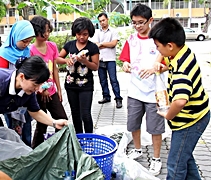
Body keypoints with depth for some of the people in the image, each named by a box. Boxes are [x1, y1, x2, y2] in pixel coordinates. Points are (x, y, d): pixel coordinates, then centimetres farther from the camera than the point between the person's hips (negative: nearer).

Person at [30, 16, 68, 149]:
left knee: (62, 120, 8)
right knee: (42, 124, 5)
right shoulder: (30, 50, -14)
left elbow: (55, 69, 8)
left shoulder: (52, 46, 2)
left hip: (52, 92, 5)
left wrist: (59, 89, 9)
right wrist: (42, 90, -13)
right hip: (38, 93, -5)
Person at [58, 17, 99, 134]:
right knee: (75, 114, 15)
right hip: (71, 85, 4)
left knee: (85, 115, -7)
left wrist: (85, 61, -23)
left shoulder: (93, 47, -8)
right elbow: (57, 59, 6)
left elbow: (95, 67, -6)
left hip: (86, 86, -4)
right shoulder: (69, 45, 2)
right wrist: (66, 60, -15)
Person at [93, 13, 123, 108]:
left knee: (113, 80, -5)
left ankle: (118, 99, 0)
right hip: (100, 59, 4)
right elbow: (96, 46, 0)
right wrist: (108, 45, -6)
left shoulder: (113, 31, 2)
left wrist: (101, 44, -5)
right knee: (103, 80, 10)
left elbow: (114, 43, -11)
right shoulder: (97, 32, 11)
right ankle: (106, 97, 21)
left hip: (110, 59, -4)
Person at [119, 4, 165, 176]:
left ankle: (156, 158, 26)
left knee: (155, 128, 7)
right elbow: (126, 61, 10)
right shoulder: (131, 39, 4)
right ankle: (137, 150, 40)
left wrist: (154, 69, -30)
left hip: (154, 92, -4)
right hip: (135, 91, 4)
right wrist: (126, 65, -14)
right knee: (133, 124, 16)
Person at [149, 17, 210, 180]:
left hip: (190, 121, -10)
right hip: (195, 115, 10)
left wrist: (168, 116, -28)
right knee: (184, 156, 26)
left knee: (176, 165, 4)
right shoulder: (184, 51, -4)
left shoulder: (181, 69, -32)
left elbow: (180, 101, -47)